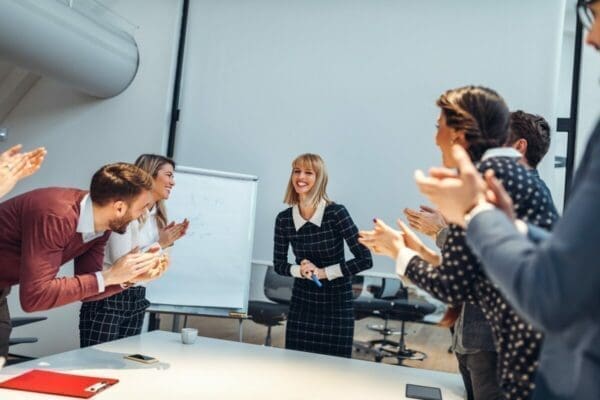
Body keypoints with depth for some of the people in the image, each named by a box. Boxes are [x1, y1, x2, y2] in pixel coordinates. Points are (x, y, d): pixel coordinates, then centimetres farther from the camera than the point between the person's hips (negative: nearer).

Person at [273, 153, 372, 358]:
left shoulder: (336, 213, -15)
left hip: (337, 304, -3)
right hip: (302, 303, 3)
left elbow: (365, 260, -16)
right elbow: (279, 265, 5)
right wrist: (299, 270, -14)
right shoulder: (284, 219, -4)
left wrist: (323, 272, -16)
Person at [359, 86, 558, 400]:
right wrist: (418, 249, 24)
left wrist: (399, 252, 5)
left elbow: (453, 287, -10)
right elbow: (469, 279, 15)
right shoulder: (508, 171, 14)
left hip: (540, 346, -9)